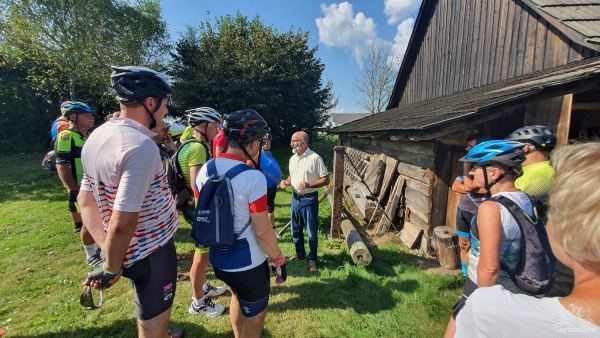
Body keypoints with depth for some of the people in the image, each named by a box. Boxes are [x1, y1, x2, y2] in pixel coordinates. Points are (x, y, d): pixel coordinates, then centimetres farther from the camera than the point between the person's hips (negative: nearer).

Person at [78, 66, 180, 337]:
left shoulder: (98, 136, 2)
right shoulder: (141, 146, -27)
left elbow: (85, 201, 6)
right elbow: (122, 224, -30)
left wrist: (106, 250, 5)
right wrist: (111, 270, -14)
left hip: (130, 251, 9)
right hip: (151, 252, -8)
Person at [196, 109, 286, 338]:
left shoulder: (206, 169, -6)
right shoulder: (253, 178, -26)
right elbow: (262, 232, -23)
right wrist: (277, 256, -5)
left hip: (217, 258, 7)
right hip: (248, 263, -7)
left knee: (238, 297, 34)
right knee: (254, 316, 20)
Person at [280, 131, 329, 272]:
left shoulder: (315, 158, -16)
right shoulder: (292, 158, 6)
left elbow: (326, 180, -14)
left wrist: (309, 185, -27)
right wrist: (285, 182, -2)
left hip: (309, 199, -7)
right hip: (295, 198, 7)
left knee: (311, 232, 5)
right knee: (296, 230, 17)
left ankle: (312, 259, 22)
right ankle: (300, 254, 36)